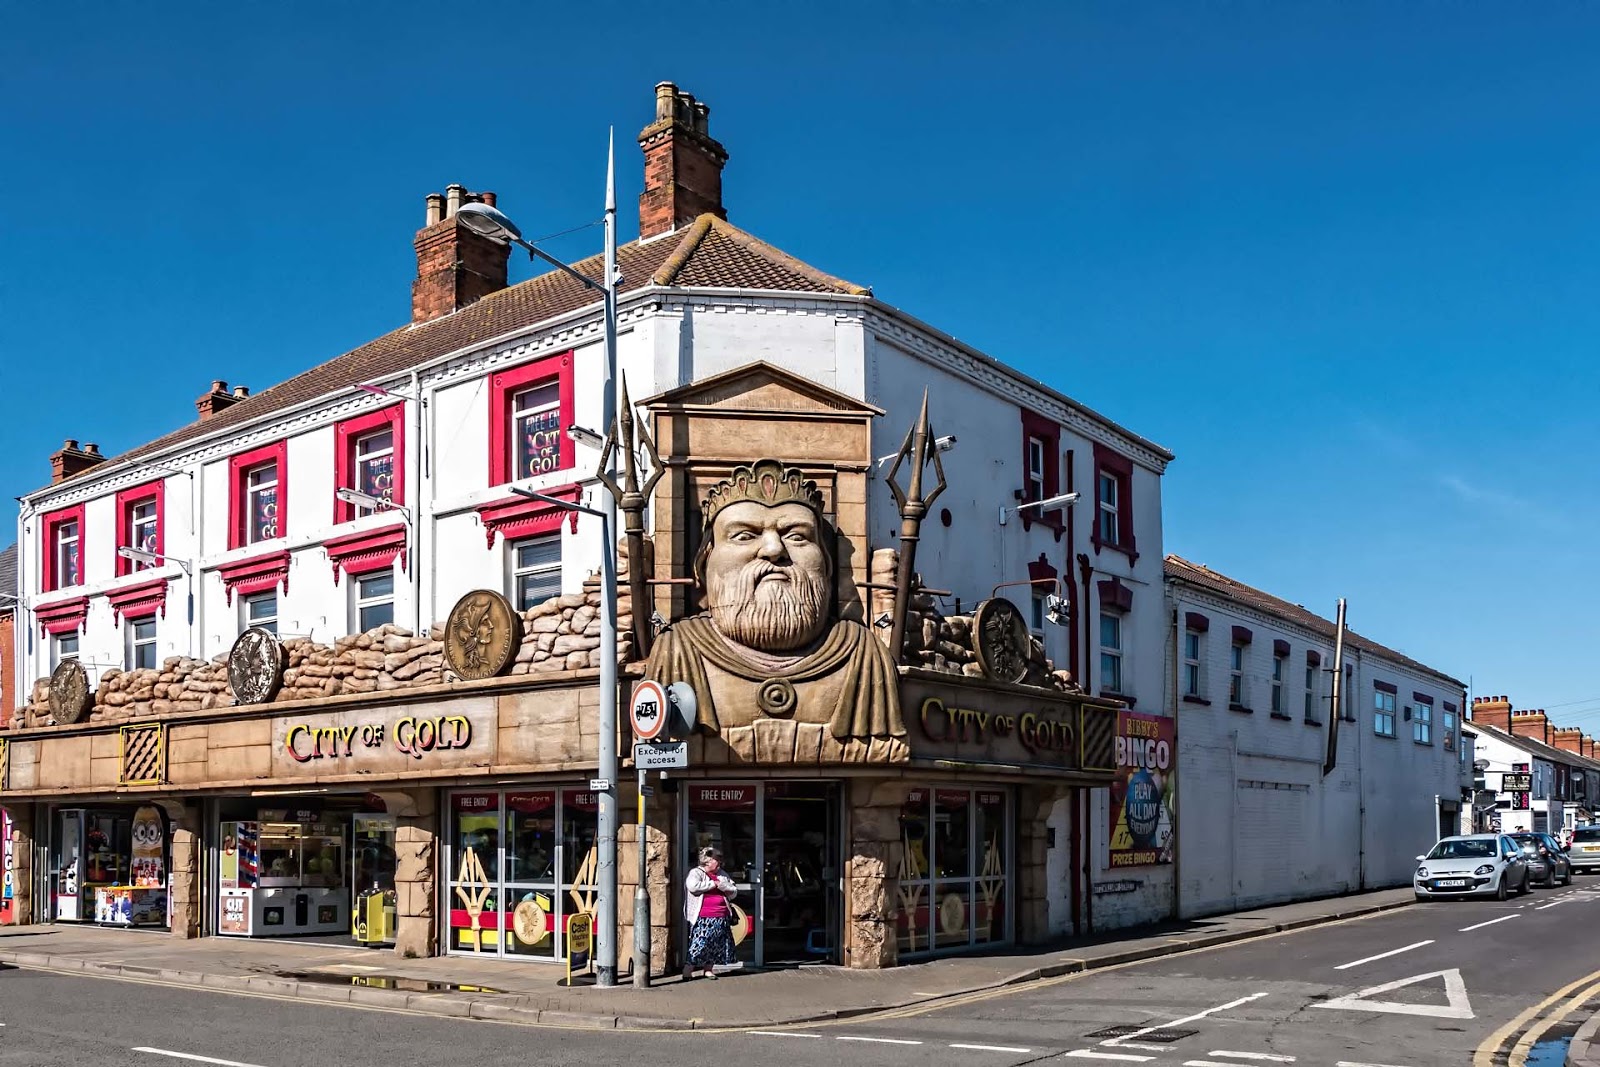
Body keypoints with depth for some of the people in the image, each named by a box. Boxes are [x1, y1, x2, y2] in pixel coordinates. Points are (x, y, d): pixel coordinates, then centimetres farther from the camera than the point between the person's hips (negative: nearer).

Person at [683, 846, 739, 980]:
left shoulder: (722, 875, 17)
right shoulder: (696, 873, -1)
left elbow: (733, 893, 16)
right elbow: (693, 887, -22)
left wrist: (723, 886, -5)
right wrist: (713, 884, -13)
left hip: (721, 918, 6)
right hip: (703, 918, -6)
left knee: (715, 944, 6)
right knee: (699, 943, -10)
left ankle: (708, 970, 16)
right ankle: (687, 971, -6)